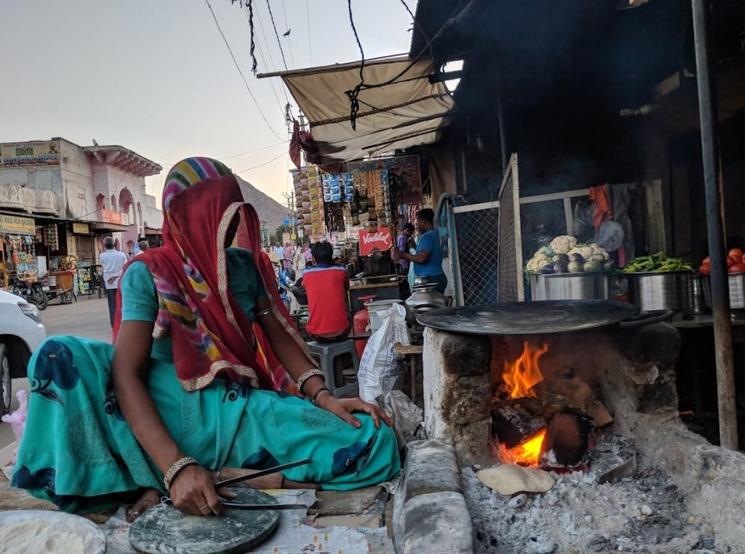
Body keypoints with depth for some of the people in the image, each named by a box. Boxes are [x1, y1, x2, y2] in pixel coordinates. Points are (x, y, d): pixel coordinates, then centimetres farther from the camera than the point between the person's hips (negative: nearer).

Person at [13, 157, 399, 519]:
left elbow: (280, 337, 8)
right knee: (60, 355, -26)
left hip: (238, 411, 4)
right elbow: (126, 374, -16)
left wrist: (323, 397, -11)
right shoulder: (148, 273, -5)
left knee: (374, 441, -19)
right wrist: (176, 467, -30)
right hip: (168, 411, -3)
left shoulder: (247, 265, 7)